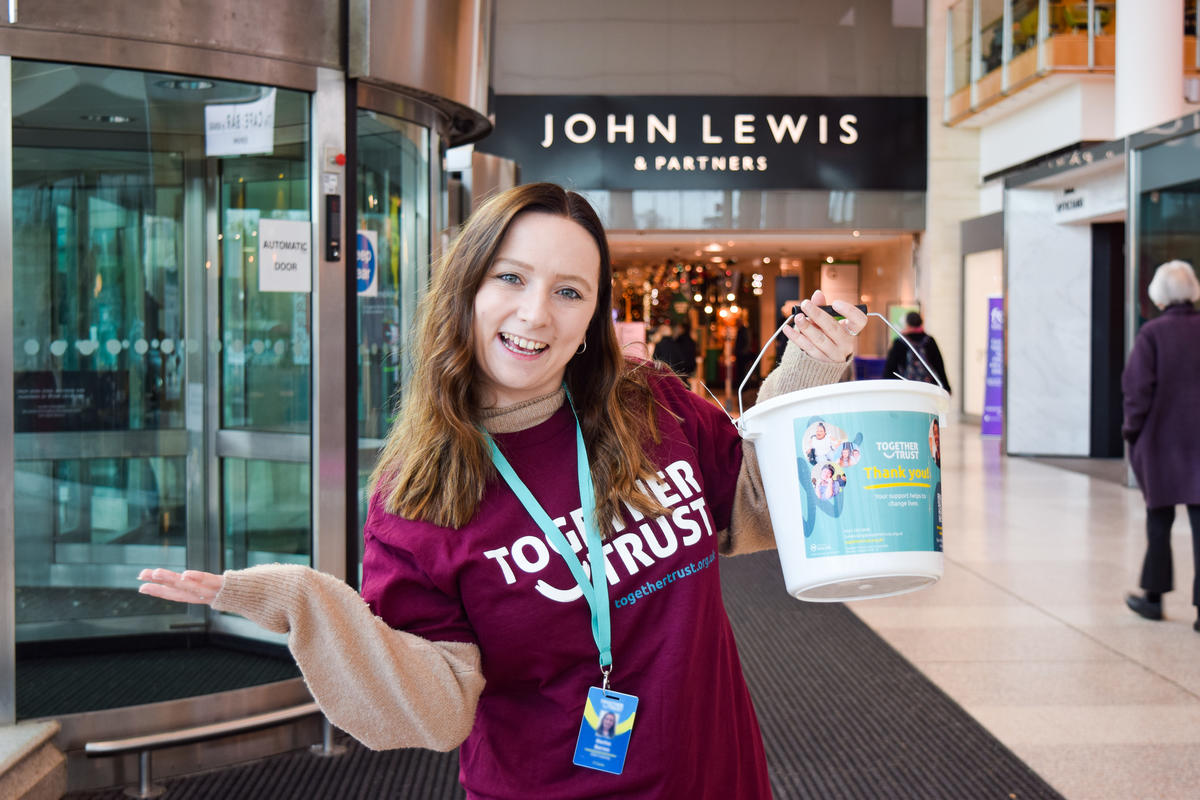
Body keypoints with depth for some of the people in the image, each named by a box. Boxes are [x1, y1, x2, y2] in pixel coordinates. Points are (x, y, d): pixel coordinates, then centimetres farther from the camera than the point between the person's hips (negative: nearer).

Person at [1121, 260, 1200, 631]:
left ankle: (1154, 596, 21)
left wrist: (1132, 429, 1)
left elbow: (1138, 387, -11)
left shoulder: (1152, 333, -10)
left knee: (1159, 518, 13)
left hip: (1162, 438, -2)